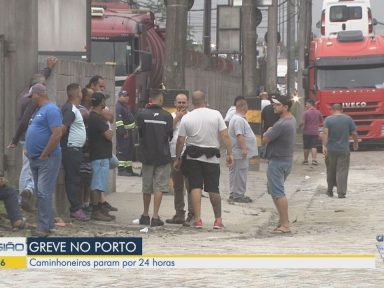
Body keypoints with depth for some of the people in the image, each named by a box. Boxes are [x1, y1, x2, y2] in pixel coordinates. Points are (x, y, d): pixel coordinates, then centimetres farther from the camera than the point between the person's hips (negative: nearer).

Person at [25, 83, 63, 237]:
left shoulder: (51, 110, -14)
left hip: (47, 159, -10)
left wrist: (44, 154, -18)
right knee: (40, 193, 12)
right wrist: (29, 150, 14)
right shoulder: (39, 110, 17)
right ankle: (45, 224, 18)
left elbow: (57, 134, -22)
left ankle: (44, 227, -12)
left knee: (43, 193, -12)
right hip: (36, 159, 10)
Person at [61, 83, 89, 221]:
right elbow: (63, 127, -24)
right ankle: (76, 209, -9)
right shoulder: (70, 109, -16)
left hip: (75, 149, 10)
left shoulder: (74, 109, 16)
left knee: (74, 179, 12)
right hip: (71, 149, -10)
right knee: (73, 179, -8)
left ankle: (75, 208, 16)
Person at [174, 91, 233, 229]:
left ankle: (197, 219, -7)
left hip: (193, 157, 0)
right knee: (213, 189, 8)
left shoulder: (186, 118, -3)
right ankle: (218, 220, 10)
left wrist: (178, 158, 10)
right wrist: (229, 154, -1)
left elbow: (180, 141, -1)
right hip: (212, 157, 1)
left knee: (195, 187, 2)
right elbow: (225, 136, -7)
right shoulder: (216, 114, -4)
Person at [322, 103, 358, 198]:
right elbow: (354, 133, 0)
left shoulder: (328, 119, -2)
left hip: (331, 150, 1)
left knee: (331, 171, 14)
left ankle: (330, 190, 24)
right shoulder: (348, 119, 0)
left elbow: (325, 133, -14)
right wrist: (356, 143, 16)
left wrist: (324, 145, -18)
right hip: (344, 150, -1)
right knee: (342, 171, -2)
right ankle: (341, 193, -9)